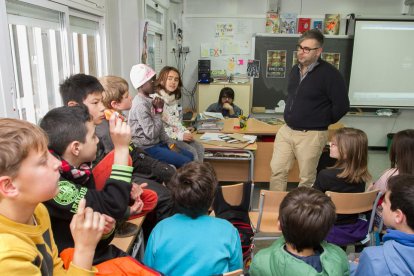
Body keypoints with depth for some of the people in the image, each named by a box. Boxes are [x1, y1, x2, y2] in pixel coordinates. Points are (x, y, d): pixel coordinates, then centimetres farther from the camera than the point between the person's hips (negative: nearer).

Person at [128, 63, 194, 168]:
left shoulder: (149, 100, 8)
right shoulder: (140, 105, -22)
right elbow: (152, 133, -23)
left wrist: (170, 144, 3)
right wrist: (159, 111, -17)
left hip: (156, 143, 9)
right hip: (146, 148, -9)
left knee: (190, 156, 10)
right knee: (186, 162, -12)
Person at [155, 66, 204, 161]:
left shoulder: (174, 99, 10)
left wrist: (186, 132, -2)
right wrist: (179, 136, -18)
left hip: (177, 133, 8)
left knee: (199, 147, -8)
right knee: (191, 152, -17)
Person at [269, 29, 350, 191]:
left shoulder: (329, 73, -14)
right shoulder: (295, 69, 9)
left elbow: (342, 105, -13)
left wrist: (322, 122, -3)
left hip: (311, 135, -6)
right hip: (286, 130, 7)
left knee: (306, 180, 6)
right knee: (277, 171, 8)